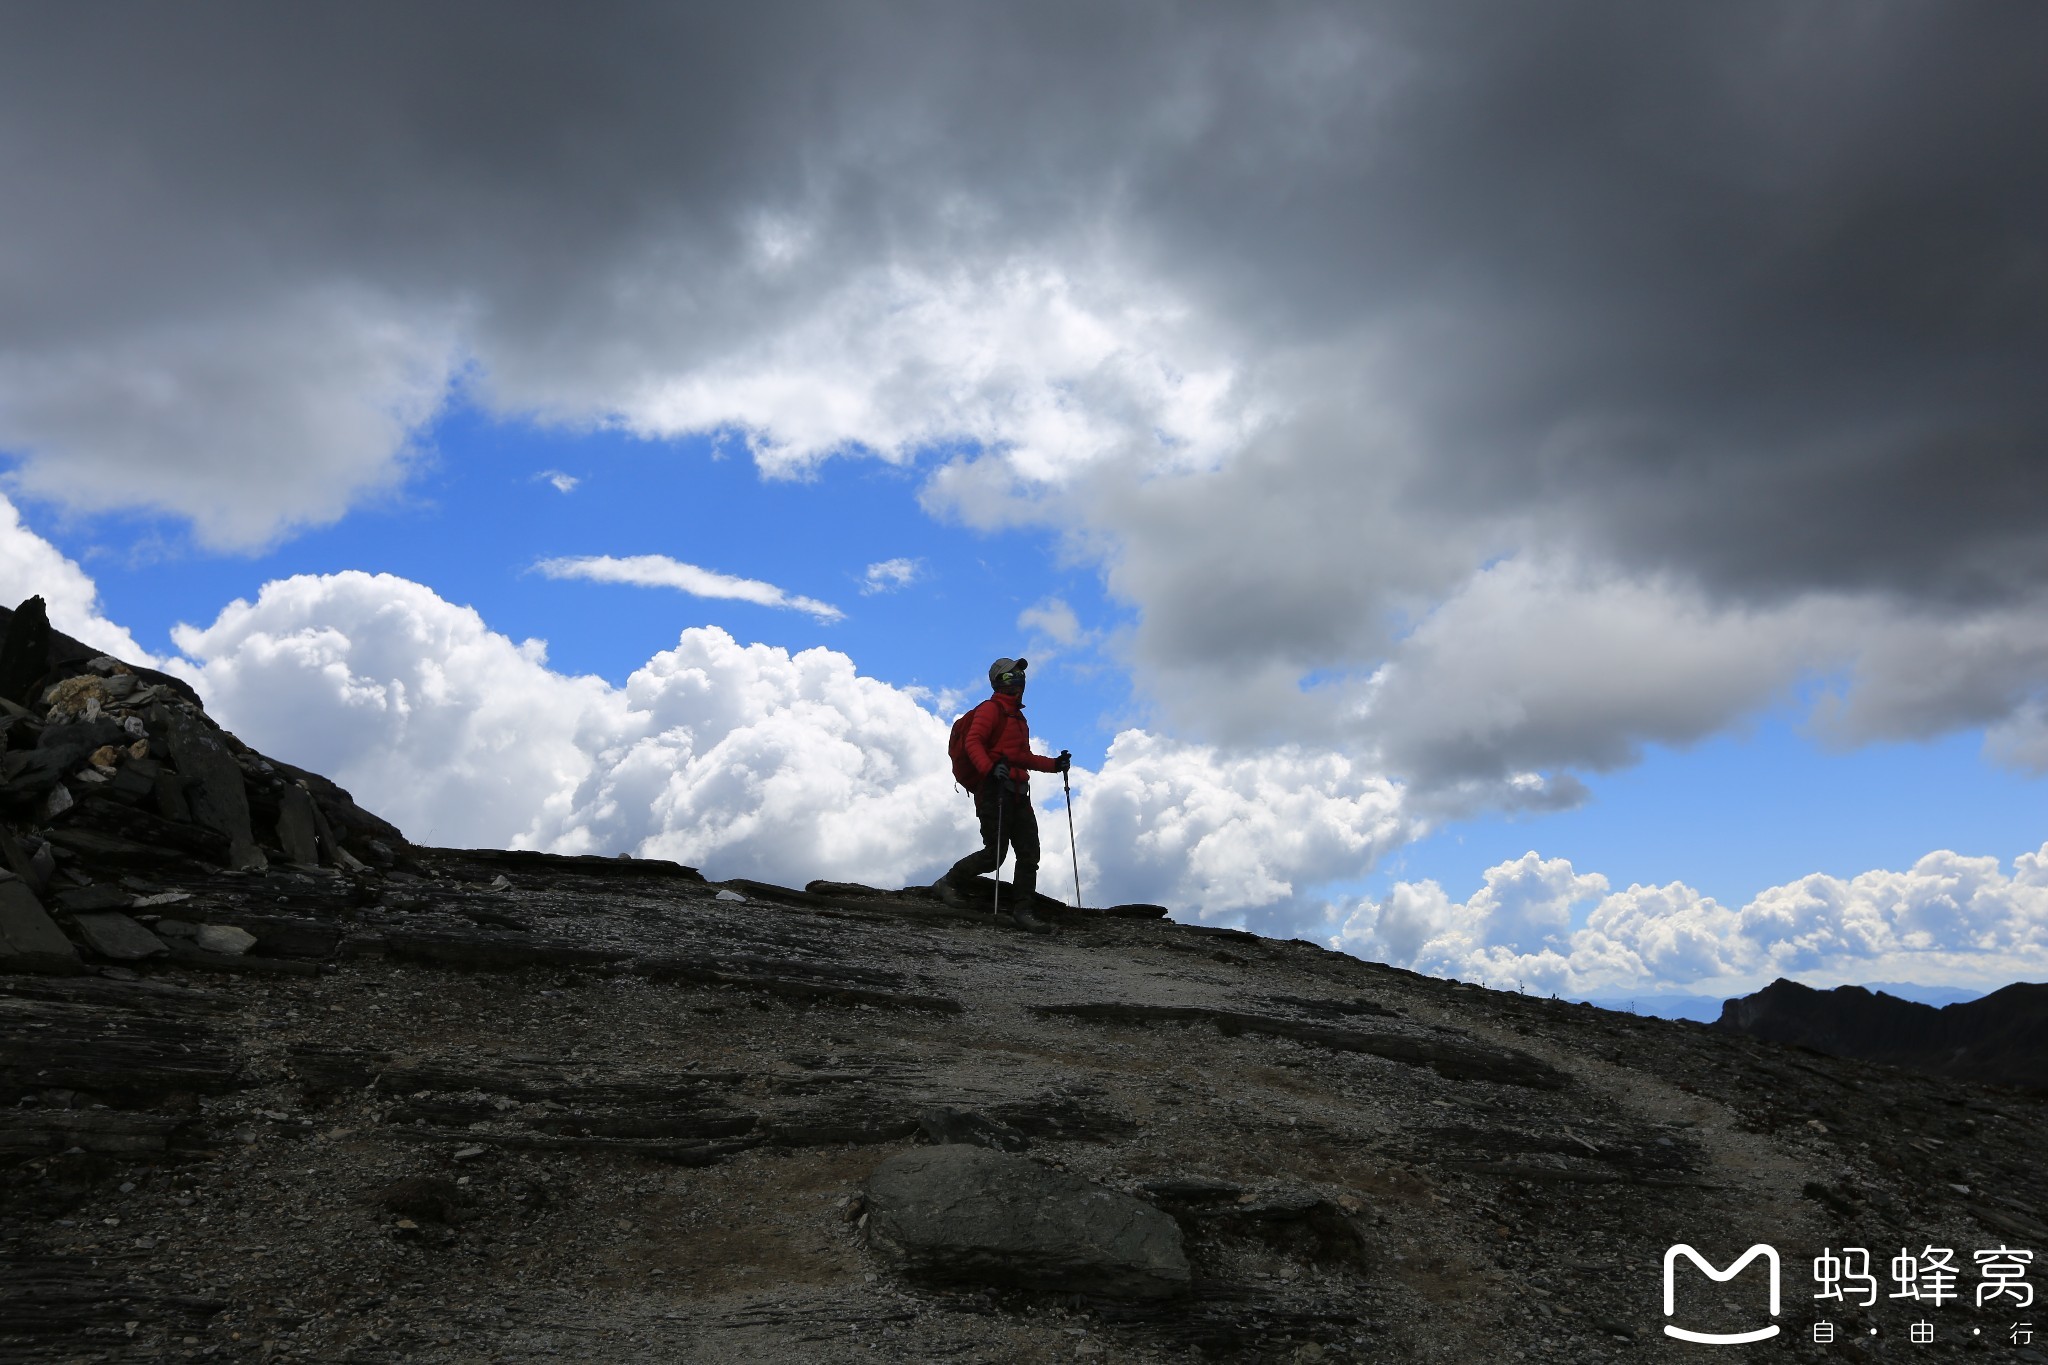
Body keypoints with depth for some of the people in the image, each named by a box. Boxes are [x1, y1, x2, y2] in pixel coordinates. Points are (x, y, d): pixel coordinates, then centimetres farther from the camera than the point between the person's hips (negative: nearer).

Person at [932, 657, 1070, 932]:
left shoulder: (1018, 717, 27)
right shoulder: (991, 709, -1)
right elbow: (972, 742, -16)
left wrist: (1054, 764, 22)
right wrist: (991, 768, -32)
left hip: (1018, 794, 9)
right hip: (995, 789, -9)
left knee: (1029, 853, -2)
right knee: (994, 854, -11)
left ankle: (1021, 910, 0)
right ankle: (949, 883, 8)